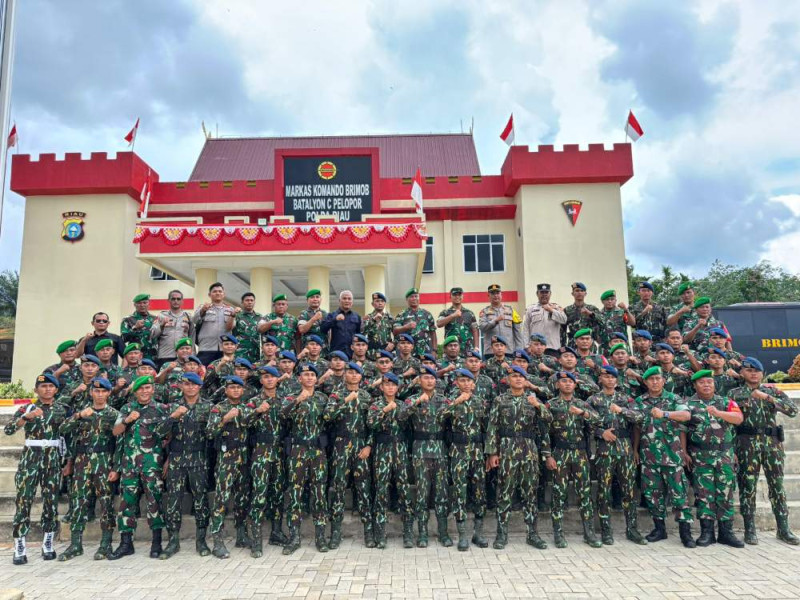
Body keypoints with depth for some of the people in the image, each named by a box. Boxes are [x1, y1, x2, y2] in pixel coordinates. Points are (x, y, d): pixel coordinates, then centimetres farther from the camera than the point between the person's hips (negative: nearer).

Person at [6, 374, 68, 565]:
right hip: (30, 456, -1)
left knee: (51, 500, 4)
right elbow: (8, 429, -9)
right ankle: (20, 548, 0)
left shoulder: (62, 409, 8)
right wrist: (27, 417, -24)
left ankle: (48, 544, 14)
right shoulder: (27, 408, 4)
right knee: (23, 500, -5)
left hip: (53, 458, 1)